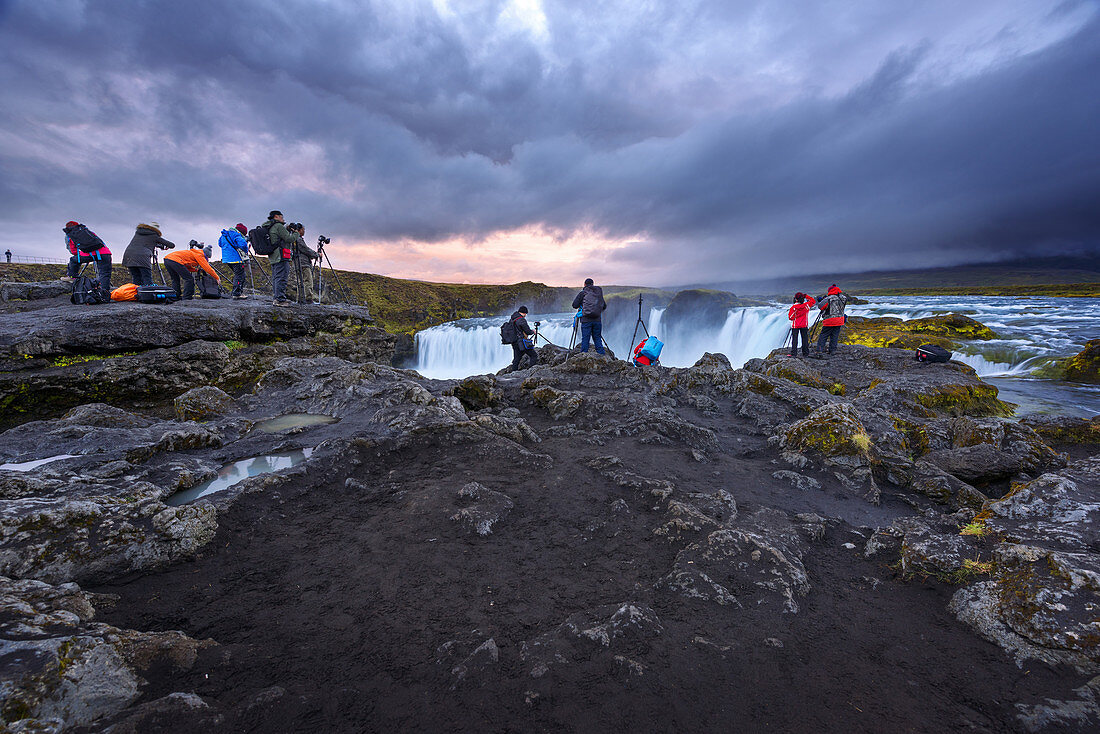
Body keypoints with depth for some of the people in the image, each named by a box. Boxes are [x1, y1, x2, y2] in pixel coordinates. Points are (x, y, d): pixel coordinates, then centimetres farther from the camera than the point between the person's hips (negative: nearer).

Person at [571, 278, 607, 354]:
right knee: (597, 338, 10)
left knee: (585, 339, -1)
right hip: (597, 320, 4)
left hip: (586, 320, -3)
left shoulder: (582, 293, 1)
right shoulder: (599, 293, 13)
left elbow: (574, 305, -2)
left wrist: (581, 304, 18)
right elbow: (604, 306, 19)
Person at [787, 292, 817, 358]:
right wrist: (807, 296, 10)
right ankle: (805, 353, 13)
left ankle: (794, 353, -4)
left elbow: (791, 317, -10)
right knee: (805, 339, 9)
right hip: (804, 325, 2)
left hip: (795, 326, -2)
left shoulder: (793, 308, -12)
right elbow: (813, 301, 12)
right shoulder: (806, 305, -6)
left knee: (794, 339, 0)